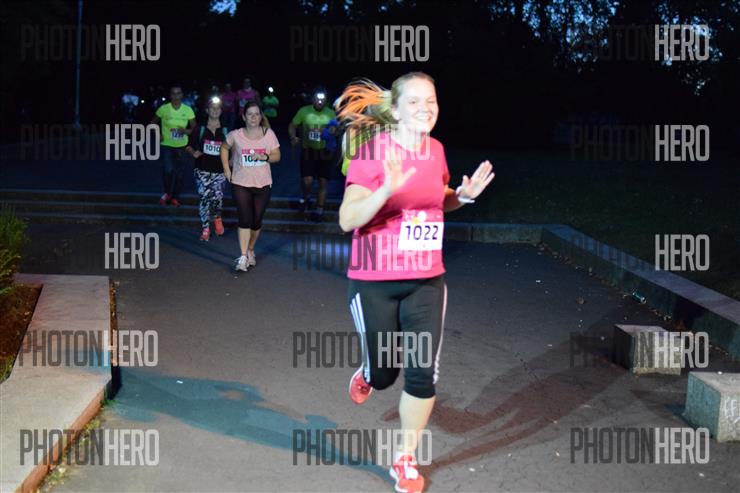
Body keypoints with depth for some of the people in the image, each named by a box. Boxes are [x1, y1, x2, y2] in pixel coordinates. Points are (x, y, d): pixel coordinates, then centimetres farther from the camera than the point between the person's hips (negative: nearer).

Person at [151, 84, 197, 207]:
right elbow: (153, 123, 7)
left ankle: (175, 197, 28)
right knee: (168, 170, -18)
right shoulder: (163, 109, -8)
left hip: (182, 146, 2)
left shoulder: (188, 110, -6)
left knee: (179, 173, 9)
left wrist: (185, 131, -19)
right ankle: (167, 193, 10)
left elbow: (194, 128, 1)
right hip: (166, 145, -2)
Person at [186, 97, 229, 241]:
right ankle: (205, 228, 2)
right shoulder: (200, 130, 4)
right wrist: (193, 152, -12)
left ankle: (217, 217, 29)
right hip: (202, 170, -1)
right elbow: (189, 146, 9)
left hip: (219, 171, 1)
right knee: (204, 197, -10)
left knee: (217, 198, -6)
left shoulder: (225, 132, 5)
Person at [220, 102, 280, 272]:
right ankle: (243, 257, -10)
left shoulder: (269, 134, -4)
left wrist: (264, 157, -19)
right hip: (240, 184, -2)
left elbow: (277, 156, 0)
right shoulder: (235, 135, -6)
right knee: (245, 219, -11)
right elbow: (224, 148, 13)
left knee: (256, 221, 11)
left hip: (263, 184, 2)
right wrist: (226, 168, 4)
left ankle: (250, 251, 32)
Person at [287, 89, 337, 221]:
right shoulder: (304, 111, -5)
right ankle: (305, 198, 20)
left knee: (323, 182, 4)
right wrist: (293, 137, -16)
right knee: (307, 181, -12)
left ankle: (320, 210, 18)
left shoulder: (331, 114, -3)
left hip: (324, 152, 1)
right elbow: (292, 125, 4)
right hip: (308, 151, -1)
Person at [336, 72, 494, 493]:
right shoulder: (374, 150, -16)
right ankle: (367, 374, 53)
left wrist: (464, 195, 0)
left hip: (427, 281, 4)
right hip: (376, 282, -4)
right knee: (383, 373, 12)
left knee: (424, 373, -1)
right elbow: (347, 220, -21)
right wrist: (387, 189, -36)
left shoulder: (436, 150, 2)